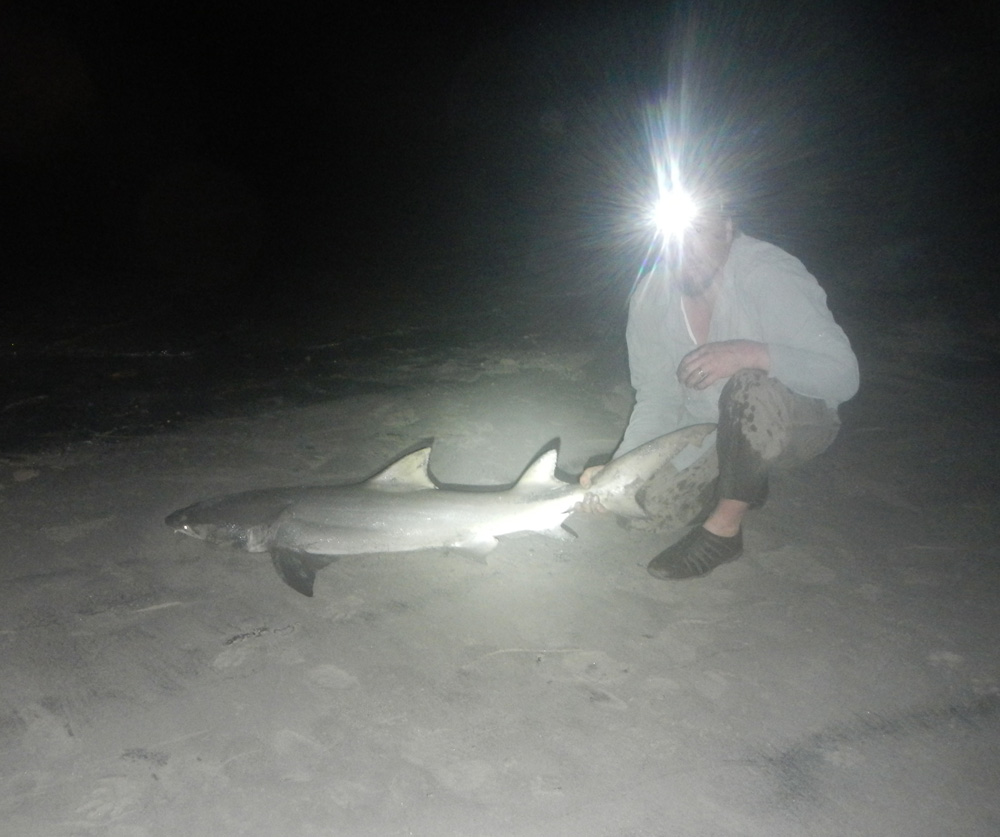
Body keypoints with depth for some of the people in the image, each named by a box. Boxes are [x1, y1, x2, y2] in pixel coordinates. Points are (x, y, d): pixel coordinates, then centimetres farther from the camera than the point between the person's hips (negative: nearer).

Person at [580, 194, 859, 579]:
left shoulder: (769, 275, -25)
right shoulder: (650, 295, -10)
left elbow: (842, 374, -30)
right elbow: (657, 402, -7)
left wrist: (750, 354, -44)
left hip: (795, 421, -5)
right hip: (703, 426, 5)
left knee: (750, 390, -37)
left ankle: (724, 528, -15)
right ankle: (745, 483, 18)